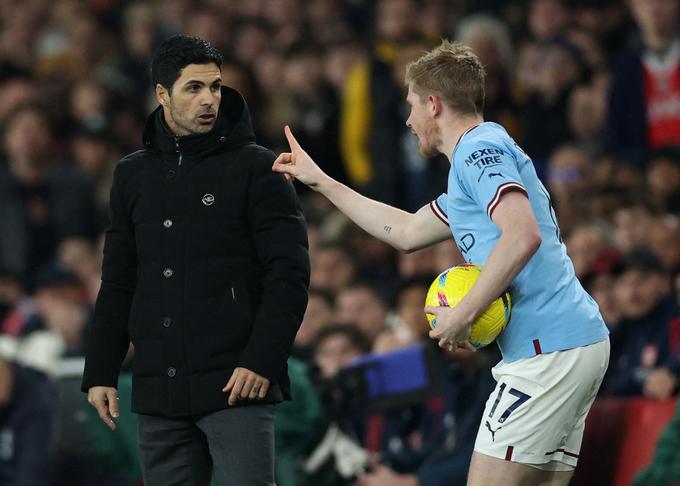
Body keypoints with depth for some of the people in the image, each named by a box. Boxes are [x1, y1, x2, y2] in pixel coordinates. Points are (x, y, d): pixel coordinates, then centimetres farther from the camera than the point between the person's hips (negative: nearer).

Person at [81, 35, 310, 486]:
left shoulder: (256, 168, 0)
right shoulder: (133, 175, 14)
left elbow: (289, 274, -6)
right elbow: (118, 283, 18)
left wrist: (262, 361, -16)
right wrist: (100, 372, 11)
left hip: (236, 385, -5)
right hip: (158, 394, 5)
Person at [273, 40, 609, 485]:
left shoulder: (481, 148, -8)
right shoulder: (479, 155, 26)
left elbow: (522, 235, -25)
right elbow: (407, 232, 38)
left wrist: (463, 314, -19)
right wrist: (320, 181, 42)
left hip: (547, 349, -10)